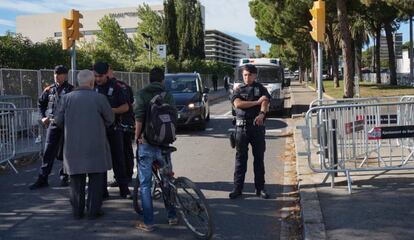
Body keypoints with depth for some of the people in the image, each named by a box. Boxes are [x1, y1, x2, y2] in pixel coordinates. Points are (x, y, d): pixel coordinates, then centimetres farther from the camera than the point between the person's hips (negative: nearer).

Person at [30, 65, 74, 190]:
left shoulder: (71, 90, -6)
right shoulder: (49, 90, 7)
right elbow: (41, 103, 23)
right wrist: (43, 116, 12)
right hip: (53, 124, 3)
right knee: (48, 152, 3)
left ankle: (64, 177, 20)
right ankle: (42, 179, 7)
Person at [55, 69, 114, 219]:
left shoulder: (67, 98, 0)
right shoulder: (99, 98, -7)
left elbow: (59, 121, 3)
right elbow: (110, 119, 1)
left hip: (73, 146, 3)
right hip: (95, 146, -3)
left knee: (76, 180, 12)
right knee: (96, 179, 8)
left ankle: (77, 211, 17)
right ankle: (93, 210, 9)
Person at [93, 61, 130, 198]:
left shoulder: (115, 87, -2)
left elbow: (125, 107, -1)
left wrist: (111, 111, -15)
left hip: (113, 129, -2)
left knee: (118, 159, 4)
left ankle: (124, 189, 12)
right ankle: (102, 191, 14)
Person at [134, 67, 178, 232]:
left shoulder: (142, 94, -2)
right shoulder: (168, 96, 5)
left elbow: (139, 118, -14)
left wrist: (137, 136, -3)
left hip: (146, 144, -3)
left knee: (145, 184, 3)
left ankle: (148, 223, 4)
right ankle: (172, 216, 23)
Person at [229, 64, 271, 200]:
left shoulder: (261, 89, 8)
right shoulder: (239, 90, 11)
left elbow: (265, 102, -11)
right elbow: (237, 104, -9)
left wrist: (262, 114, -32)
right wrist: (256, 102, -13)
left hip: (257, 126, 0)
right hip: (241, 127, 0)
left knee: (259, 158, 5)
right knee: (240, 158, 2)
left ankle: (260, 188, 12)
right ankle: (237, 188, 7)